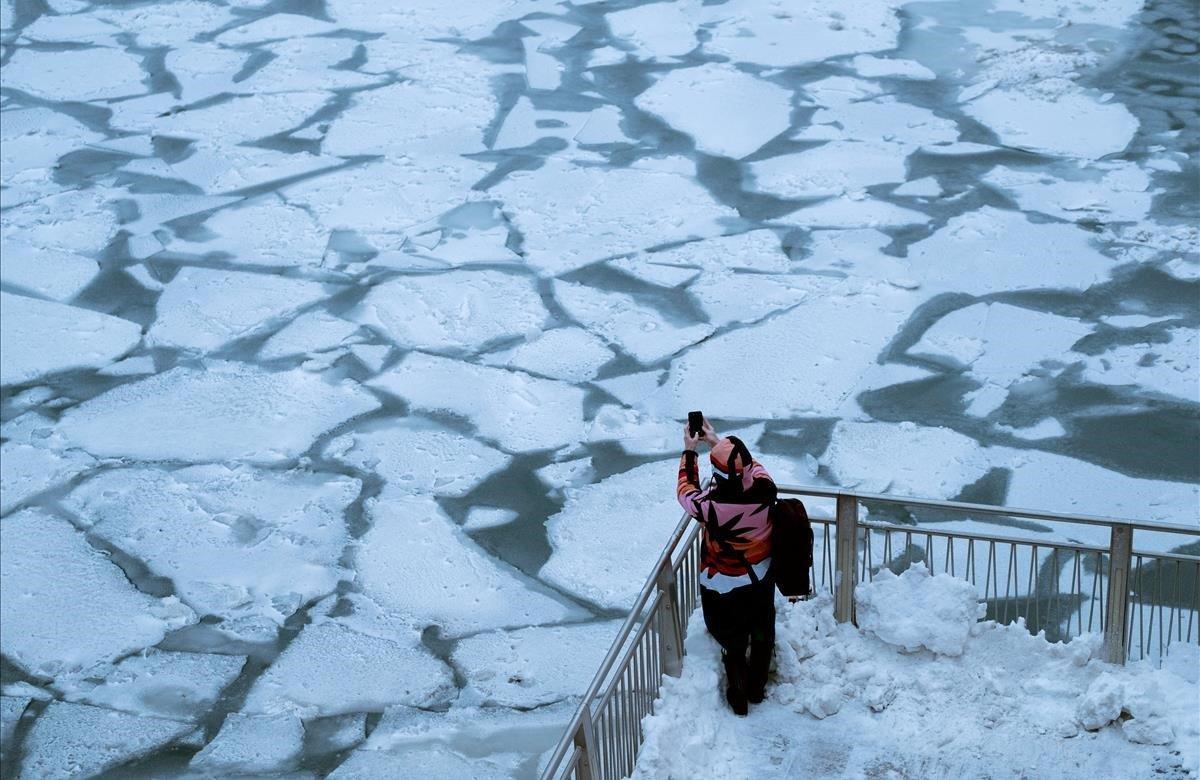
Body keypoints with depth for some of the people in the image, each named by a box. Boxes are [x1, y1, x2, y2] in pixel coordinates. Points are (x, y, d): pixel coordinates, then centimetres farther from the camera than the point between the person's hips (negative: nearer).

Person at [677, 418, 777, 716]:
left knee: (733, 645, 21)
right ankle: (757, 689, 49)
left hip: (723, 588, -3)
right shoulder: (765, 490, -27)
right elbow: (752, 466, -2)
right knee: (762, 636, 28)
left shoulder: (710, 505, -36)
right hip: (761, 580, 3)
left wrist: (689, 451, 0)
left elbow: (685, 490, -11)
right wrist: (718, 442, 6)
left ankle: (738, 698, 41)